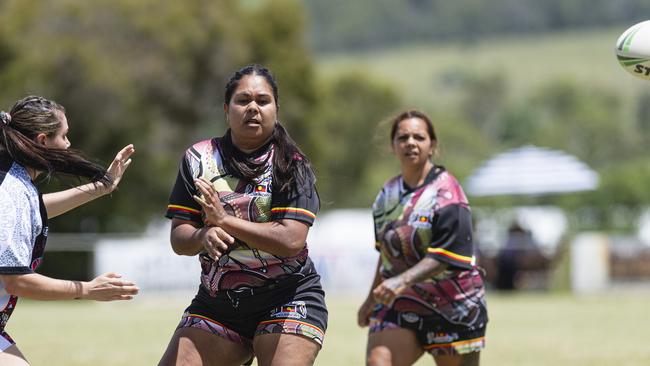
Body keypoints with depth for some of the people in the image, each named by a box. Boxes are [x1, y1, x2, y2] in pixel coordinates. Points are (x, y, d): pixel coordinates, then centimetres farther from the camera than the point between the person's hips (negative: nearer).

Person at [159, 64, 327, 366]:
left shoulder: (291, 164, -6)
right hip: (216, 304, 4)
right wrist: (203, 236, -23)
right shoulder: (200, 158, 4)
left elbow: (291, 240, -18)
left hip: (287, 301, -4)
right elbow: (178, 238, 1)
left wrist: (224, 220, -21)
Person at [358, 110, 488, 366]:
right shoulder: (387, 194, 9)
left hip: (454, 306, -5)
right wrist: (373, 298, 27)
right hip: (400, 306, 5)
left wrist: (403, 281, -34)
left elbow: (444, 256, -22)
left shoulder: (446, 191, -12)